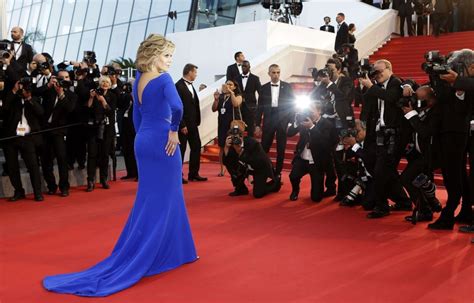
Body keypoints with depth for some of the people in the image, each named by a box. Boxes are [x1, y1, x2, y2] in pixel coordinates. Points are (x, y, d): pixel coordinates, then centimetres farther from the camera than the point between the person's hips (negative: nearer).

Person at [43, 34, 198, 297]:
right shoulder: (163, 79, -14)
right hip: (162, 143, -8)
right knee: (161, 201, 2)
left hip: (143, 142, 8)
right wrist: (173, 131, -16)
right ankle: (140, 260, 9)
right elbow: (176, 107, -31)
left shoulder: (138, 80, 9)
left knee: (149, 199, 14)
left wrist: (145, 137, 19)